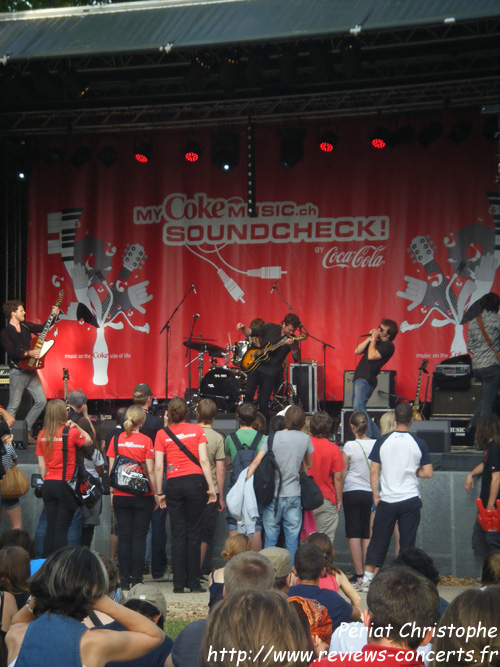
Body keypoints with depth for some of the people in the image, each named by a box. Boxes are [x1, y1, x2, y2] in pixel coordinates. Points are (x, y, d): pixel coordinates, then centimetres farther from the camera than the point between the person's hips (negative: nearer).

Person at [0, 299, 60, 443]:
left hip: (31, 371, 7)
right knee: (14, 406, -5)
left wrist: (53, 315, 8)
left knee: (41, 401, 3)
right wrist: (28, 353, -29)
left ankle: (26, 431, 13)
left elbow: (43, 328, 20)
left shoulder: (26, 327, 12)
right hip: (17, 372, -7)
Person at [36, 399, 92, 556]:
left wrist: (46, 481, 15)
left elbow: (41, 464, 7)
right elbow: (88, 441, 9)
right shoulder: (71, 432, -10)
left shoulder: (42, 435, 3)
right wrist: (76, 426, 4)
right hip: (65, 484, -4)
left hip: (48, 484, 4)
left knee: (50, 529, 9)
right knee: (61, 530, -2)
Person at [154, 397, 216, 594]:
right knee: (194, 533, 3)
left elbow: (158, 466, 0)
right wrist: (211, 487, 0)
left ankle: (178, 583, 2)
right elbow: (203, 460, -2)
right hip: (195, 481, -1)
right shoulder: (197, 430, 4)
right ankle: (194, 583, 2)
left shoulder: (162, 434, 4)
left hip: (173, 484, 1)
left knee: (178, 535, 5)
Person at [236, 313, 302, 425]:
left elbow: (297, 358, -10)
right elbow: (250, 332, 4)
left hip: (270, 372, -1)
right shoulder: (270, 328, 0)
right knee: (248, 394, -11)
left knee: (263, 403, -3)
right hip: (256, 365, 1)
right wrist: (243, 328, -18)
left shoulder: (292, 339, -1)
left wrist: (292, 346, -28)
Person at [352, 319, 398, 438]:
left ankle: (368, 437, -29)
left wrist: (373, 339, -6)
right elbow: (357, 351, 15)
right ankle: (378, 436, 15)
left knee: (358, 407, -25)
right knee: (357, 408, 11)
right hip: (359, 378, 10)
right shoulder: (375, 342, 23)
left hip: (366, 380, -10)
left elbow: (371, 356, -17)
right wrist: (370, 338, 8)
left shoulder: (388, 346, -5)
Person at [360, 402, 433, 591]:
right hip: (410, 500, -1)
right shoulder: (419, 444, -4)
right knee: (407, 542, 5)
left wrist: (376, 496, 5)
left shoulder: (383, 441, -3)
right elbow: (428, 473, -5)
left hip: (387, 500, 1)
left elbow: (374, 471, -2)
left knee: (378, 540, 9)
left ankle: (367, 578, 8)